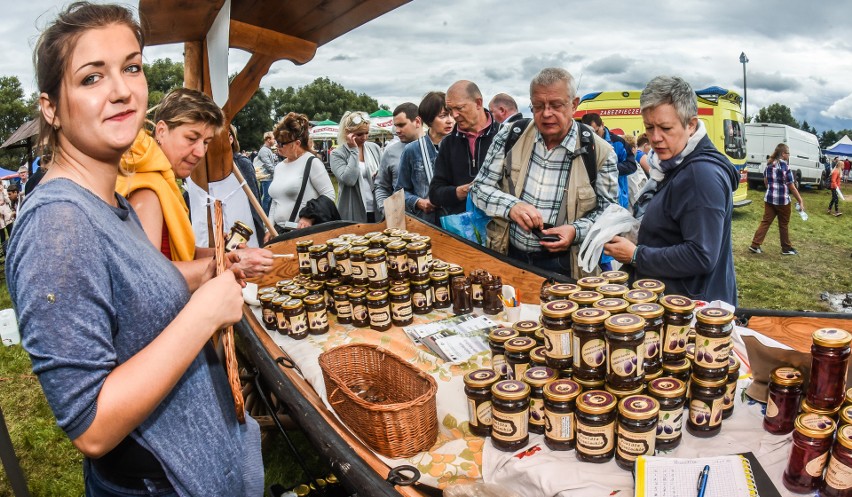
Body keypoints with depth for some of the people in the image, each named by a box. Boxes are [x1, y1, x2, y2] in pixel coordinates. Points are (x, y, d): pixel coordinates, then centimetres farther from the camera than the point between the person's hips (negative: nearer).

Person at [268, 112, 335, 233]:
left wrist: (309, 217, -21)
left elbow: (329, 195, -12)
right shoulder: (279, 167, 14)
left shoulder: (311, 162, -7)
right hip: (279, 231, 6)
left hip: (305, 232, -6)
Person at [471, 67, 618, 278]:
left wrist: (576, 231, -16)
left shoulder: (599, 151, -3)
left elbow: (607, 211, 3)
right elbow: (479, 188, 4)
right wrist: (511, 206, -15)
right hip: (508, 255, 1)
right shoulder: (510, 136, 1)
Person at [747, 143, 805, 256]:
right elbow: (792, 187, -12)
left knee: (765, 221, 8)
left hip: (769, 198, 6)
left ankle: (755, 245, 4)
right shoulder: (785, 167, -16)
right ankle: (786, 248, 20)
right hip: (783, 200, -5)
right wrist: (800, 201, -5)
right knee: (784, 225, 7)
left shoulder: (769, 165, 3)